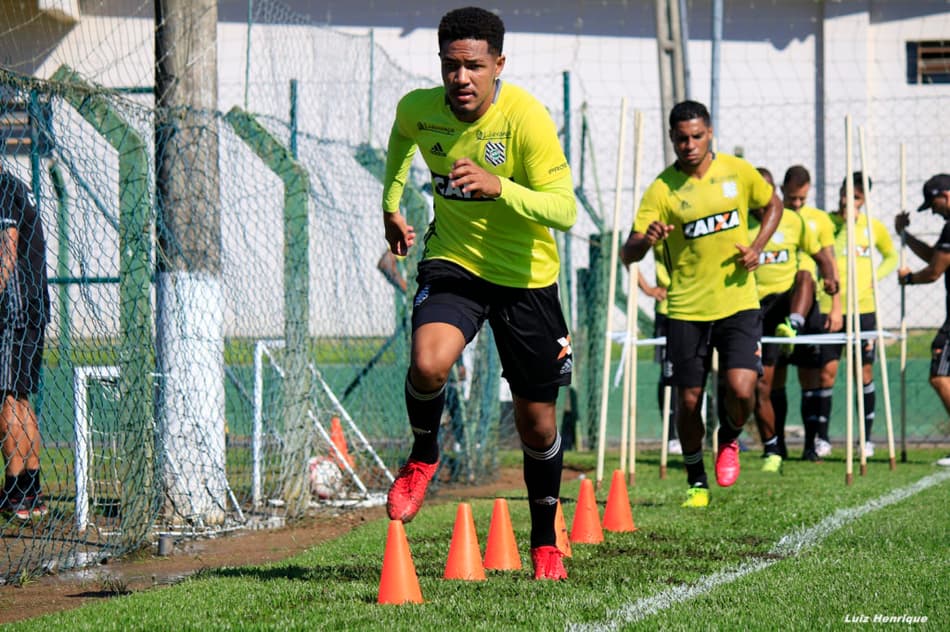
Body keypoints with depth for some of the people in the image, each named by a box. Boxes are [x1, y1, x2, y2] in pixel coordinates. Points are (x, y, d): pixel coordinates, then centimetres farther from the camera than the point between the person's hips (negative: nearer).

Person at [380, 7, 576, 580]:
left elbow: (565, 210, -27)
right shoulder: (420, 109, -9)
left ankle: (545, 544, 30)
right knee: (428, 364, -30)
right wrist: (392, 203, 16)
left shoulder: (527, 118, -22)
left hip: (526, 275, -2)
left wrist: (499, 187, -41)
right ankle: (423, 456, 3)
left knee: (537, 422, 7)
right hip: (453, 259, 2)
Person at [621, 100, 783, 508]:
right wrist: (645, 240, -36)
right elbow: (628, 254, -12)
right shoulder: (662, 190, -8)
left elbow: (773, 205, 18)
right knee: (688, 400, 2)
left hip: (738, 302, 1)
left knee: (741, 388, -15)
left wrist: (757, 247, 1)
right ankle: (697, 483, 23)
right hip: (687, 309, -1)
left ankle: (729, 440, 20)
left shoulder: (737, 171, 0)